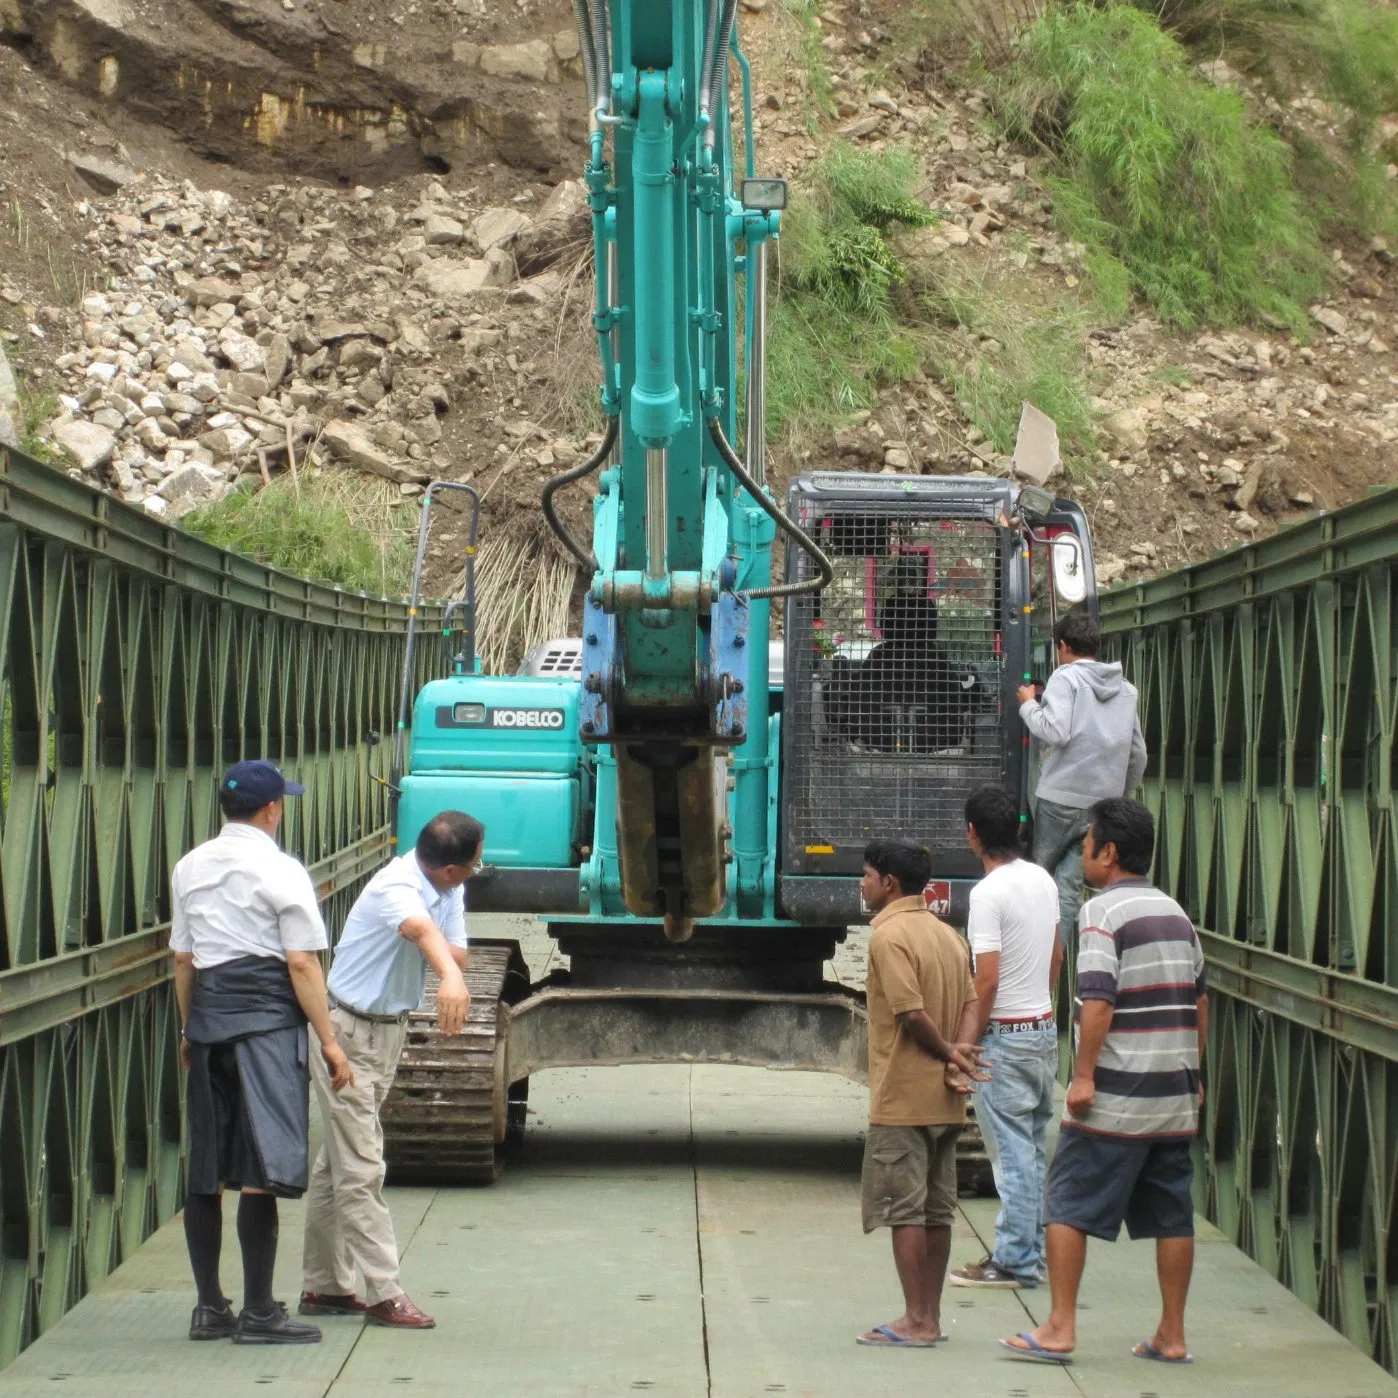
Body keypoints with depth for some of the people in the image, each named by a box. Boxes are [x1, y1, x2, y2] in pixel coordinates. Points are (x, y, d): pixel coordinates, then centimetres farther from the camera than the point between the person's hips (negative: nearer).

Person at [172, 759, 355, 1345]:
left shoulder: (190, 868, 12)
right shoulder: (281, 872, -7)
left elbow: (183, 957, 15)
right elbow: (301, 964, -10)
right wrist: (329, 1041, -6)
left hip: (207, 1012, 7)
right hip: (266, 1016, -7)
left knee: (206, 1168, 10)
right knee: (263, 1166, -6)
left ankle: (209, 1307, 15)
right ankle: (257, 1312, -6)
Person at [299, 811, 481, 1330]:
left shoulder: (450, 889, -1)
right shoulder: (395, 889, -28)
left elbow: (457, 952, -5)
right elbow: (421, 929, -49)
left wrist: (449, 961, -27)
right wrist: (449, 975, -68)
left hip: (389, 1029, 9)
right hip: (348, 1031, -9)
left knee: (339, 1162, 15)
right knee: (360, 1166, -7)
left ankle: (324, 1286, 21)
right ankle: (384, 1293, -7)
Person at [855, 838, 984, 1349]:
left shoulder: (890, 934, -13)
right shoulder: (946, 934, 13)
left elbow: (911, 1012, -21)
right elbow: (970, 1003, 7)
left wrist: (948, 1053, -8)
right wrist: (958, 1054, -6)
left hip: (902, 1096, -8)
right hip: (945, 1099, 8)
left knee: (903, 1210, -3)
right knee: (936, 1210, 11)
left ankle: (915, 1321, -3)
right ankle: (930, 1316, 15)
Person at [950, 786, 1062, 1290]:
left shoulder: (988, 894, -19)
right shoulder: (1043, 880, 6)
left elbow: (988, 981, -21)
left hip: (1005, 1035, -8)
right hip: (1045, 1028, 8)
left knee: (1012, 1152, -3)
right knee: (1033, 1148, 14)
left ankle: (1015, 1261, 1)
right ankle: (1032, 1248, 20)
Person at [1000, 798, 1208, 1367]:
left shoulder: (1102, 910, -9)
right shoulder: (1176, 913, 14)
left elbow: (1098, 999, -19)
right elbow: (1199, 1003, 17)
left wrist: (1084, 1075, -17)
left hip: (1117, 1096, -7)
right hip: (1175, 1094, 7)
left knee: (1069, 1206, 0)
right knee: (1172, 1214, 9)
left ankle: (1059, 1329, -1)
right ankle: (1172, 1336, 12)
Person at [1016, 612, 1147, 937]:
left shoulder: (1066, 678, -4)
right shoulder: (1125, 689, 16)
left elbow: (1055, 732, -17)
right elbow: (1138, 754, 18)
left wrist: (1029, 705, 0)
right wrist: (1120, 795, 29)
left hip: (1060, 799, -5)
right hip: (1103, 806, 5)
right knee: (1068, 889, 5)